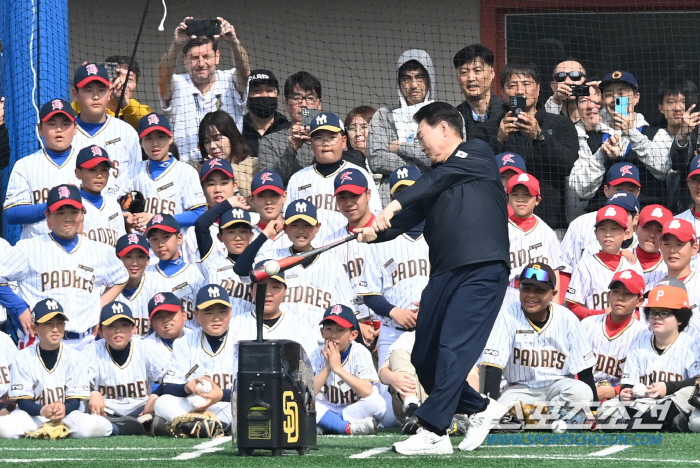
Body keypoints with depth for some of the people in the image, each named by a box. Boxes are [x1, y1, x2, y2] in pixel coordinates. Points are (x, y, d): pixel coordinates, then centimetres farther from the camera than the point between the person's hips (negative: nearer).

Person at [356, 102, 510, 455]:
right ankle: (479, 410, 26)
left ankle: (434, 432, -20)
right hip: (444, 274, 9)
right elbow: (403, 221, 16)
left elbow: (440, 179, -11)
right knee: (424, 359, 8)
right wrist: (375, 231, -6)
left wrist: (395, 204, -22)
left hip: (482, 270, -8)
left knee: (453, 349, -18)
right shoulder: (433, 181, 24)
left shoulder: (477, 154, 5)